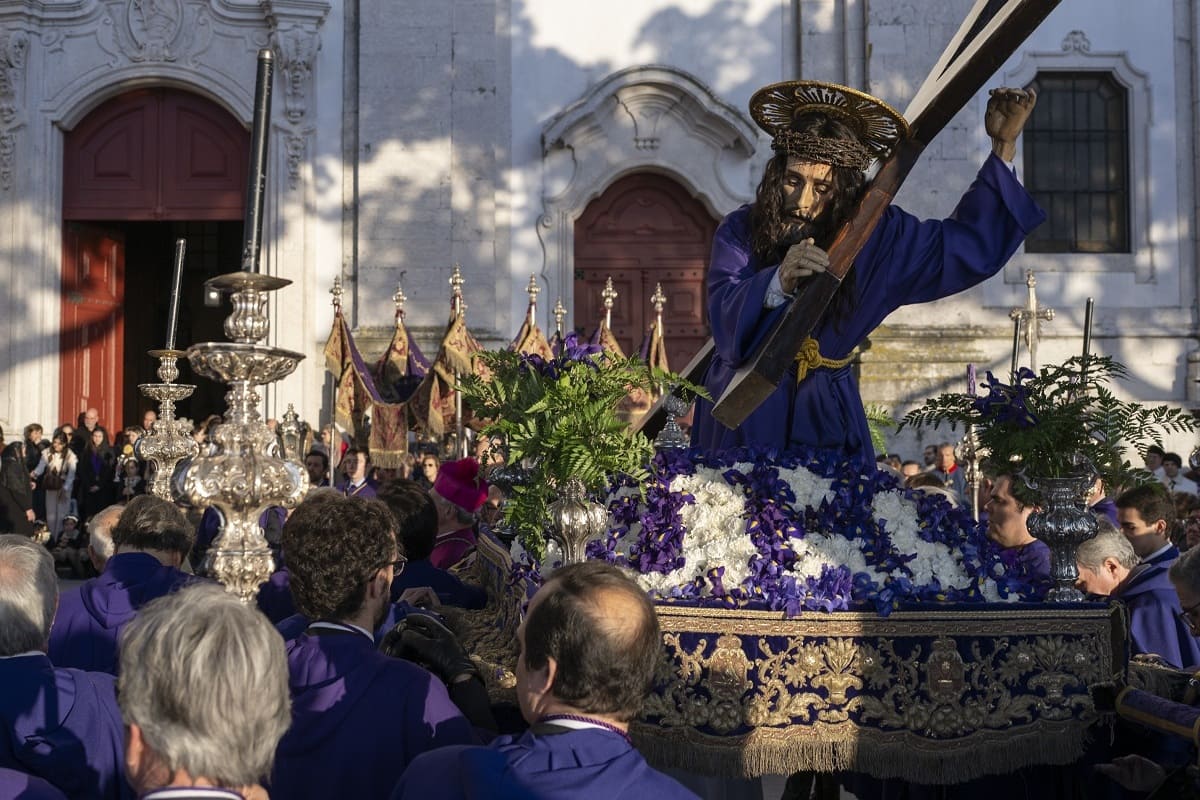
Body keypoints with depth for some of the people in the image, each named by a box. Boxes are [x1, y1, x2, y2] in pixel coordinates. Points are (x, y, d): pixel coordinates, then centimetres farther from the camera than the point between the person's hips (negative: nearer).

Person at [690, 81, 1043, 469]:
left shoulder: (874, 235, -4)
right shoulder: (740, 231, -10)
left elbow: (970, 243, 0)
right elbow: (723, 314, -25)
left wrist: (1003, 146, -5)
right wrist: (779, 281, -45)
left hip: (826, 415, 2)